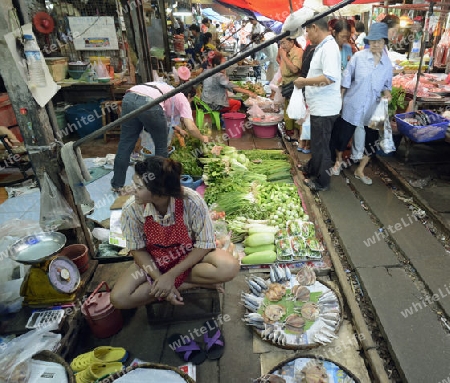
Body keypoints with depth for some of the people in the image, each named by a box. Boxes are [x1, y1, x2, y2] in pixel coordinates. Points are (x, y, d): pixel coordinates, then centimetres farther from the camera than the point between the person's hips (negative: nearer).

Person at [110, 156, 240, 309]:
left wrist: (171, 275, -23)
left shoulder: (191, 201, -30)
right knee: (119, 298, -20)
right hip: (153, 261, 3)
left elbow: (205, 244, -19)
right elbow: (138, 250, -9)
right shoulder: (132, 208, -24)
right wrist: (160, 279, -20)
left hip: (191, 256, -2)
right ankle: (196, 283, -10)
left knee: (229, 267, -30)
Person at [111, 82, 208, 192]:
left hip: (129, 97, 6)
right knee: (161, 146, 14)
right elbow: (191, 128, 10)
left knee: (125, 143, 14)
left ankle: (117, 185, 23)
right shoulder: (182, 98, 22)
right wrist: (202, 138, 28)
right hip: (149, 103, -6)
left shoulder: (167, 89, 41)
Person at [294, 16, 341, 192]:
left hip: (324, 107, -10)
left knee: (321, 145, 2)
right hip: (319, 105, 10)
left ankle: (322, 181, 15)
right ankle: (312, 168, 42)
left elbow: (330, 78, -30)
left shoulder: (329, 47, -19)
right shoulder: (322, 47, 13)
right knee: (316, 141, 24)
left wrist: (305, 81, -21)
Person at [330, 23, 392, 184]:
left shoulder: (388, 63, 2)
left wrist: (387, 92, -12)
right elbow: (346, 80, -4)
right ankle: (338, 161, 35)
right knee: (342, 136, 5)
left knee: (370, 141, 8)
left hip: (372, 109, 3)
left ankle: (360, 170, 28)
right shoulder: (358, 56, -7)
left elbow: (386, 84, 10)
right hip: (352, 106, -3)